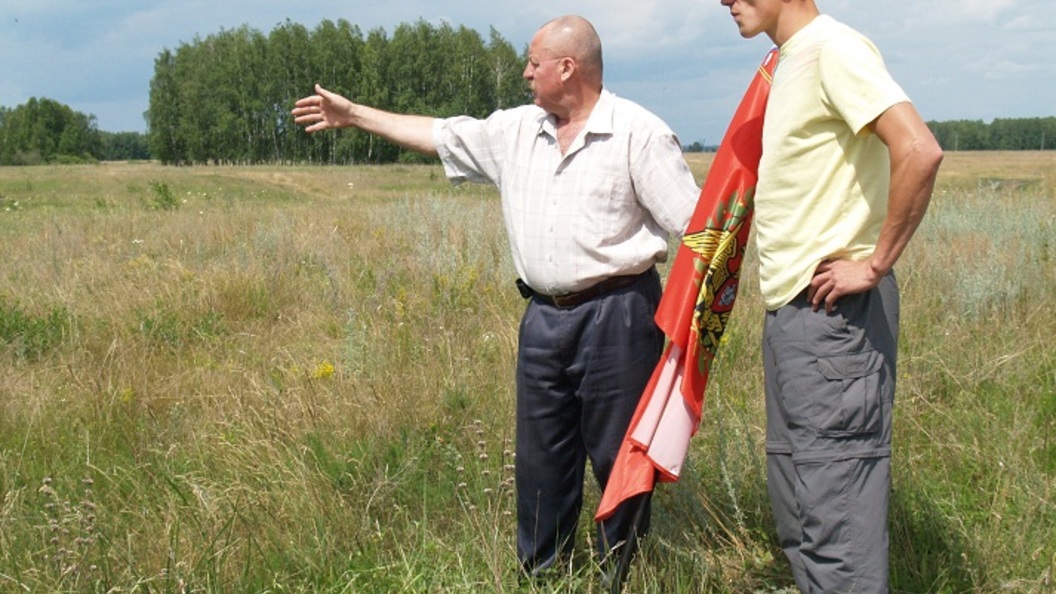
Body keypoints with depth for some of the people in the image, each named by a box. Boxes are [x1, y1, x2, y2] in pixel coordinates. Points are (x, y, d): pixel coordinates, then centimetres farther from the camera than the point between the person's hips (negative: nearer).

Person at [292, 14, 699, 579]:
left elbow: (694, 225, -9)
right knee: (540, 457, 12)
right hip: (544, 316, 6)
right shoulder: (515, 130, 10)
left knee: (619, 455, 1)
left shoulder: (639, 133, -7)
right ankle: (539, 574, 25)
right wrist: (353, 113, 23)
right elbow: (439, 134, 20)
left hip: (616, 314, -6)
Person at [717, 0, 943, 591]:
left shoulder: (833, 47, -11)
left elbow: (920, 151, -24)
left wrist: (876, 264, -19)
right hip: (790, 304, 10)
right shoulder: (791, 61, 17)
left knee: (835, 505, -6)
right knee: (799, 502, 16)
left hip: (833, 308, -10)